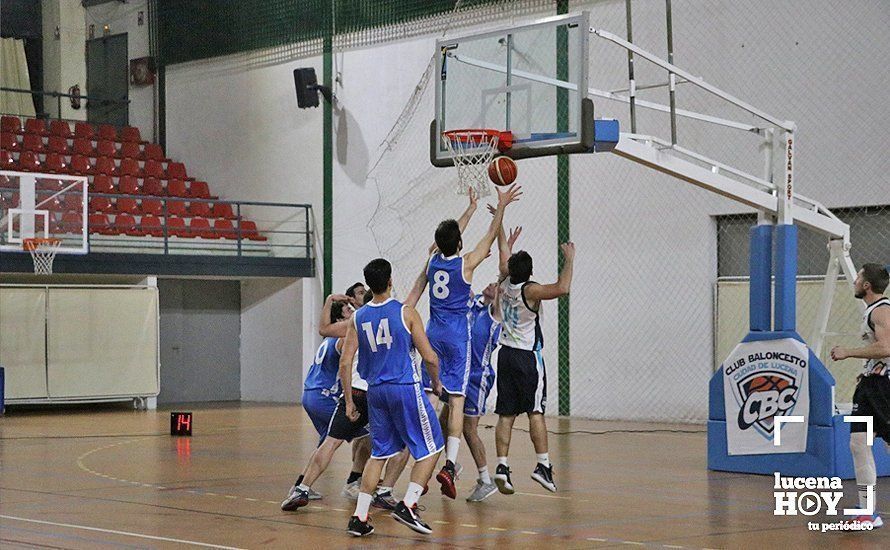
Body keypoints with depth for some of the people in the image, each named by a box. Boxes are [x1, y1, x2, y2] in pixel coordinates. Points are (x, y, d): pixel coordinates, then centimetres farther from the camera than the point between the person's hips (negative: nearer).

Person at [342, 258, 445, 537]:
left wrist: (349, 401, 10)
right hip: (406, 388, -5)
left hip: (376, 391, 5)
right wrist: (436, 382, 12)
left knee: (379, 453, 17)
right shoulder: (405, 312, -6)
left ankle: (359, 517, 11)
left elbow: (345, 362, 2)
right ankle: (407, 506, -6)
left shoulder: (358, 318, 5)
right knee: (430, 449, 8)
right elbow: (429, 357, -7)